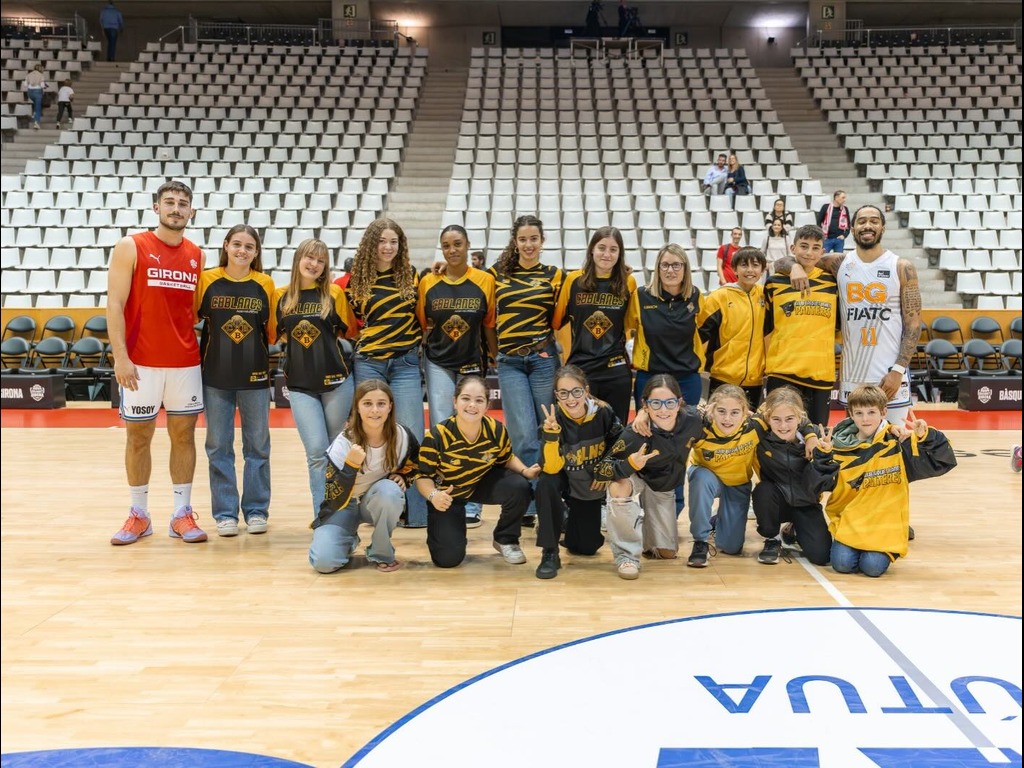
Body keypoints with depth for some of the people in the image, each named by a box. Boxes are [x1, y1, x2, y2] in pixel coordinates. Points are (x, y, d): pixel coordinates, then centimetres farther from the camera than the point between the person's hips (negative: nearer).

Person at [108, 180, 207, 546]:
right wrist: (120, 356, -15)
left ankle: (182, 514, 15)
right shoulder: (131, 247, -3)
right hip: (141, 361, -3)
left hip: (186, 362, 4)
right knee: (139, 435, 5)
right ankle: (139, 515, 17)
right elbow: (115, 304, -7)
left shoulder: (197, 255, 9)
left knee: (184, 434, 6)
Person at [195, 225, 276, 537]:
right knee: (219, 446, 6)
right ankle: (225, 513, 17)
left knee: (257, 445, 7)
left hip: (255, 375, 0)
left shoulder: (265, 284, 1)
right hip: (215, 375, 0)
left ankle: (256, 510, 19)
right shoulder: (208, 280, -1)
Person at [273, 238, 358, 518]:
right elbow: (274, 334, 12)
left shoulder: (334, 293, 0)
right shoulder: (281, 296, 4)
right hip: (300, 384, 0)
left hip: (336, 381, 0)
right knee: (317, 451, -8)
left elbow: (350, 331, 6)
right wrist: (295, 338, -1)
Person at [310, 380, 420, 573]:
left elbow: (416, 463, 9)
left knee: (389, 491, -35)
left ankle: (382, 554, -10)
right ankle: (349, 541, 12)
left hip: (381, 502, 2)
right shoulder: (343, 443, -24)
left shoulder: (402, 436, -16)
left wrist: (402, 477, -12)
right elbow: (335, 501, -29)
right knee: (324, 562, -24)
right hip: (344, 504, -2)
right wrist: (351, 465, -42)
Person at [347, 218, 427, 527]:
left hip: (406, 363, 0)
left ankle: (416, 510, 3)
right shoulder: (357, 279, 3)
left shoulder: (410, 275, 4)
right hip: (369, 363, 0)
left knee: (411, 436, -4)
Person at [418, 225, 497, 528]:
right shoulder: (428, 283, -1)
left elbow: (490, 326, 1)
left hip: (472, 365, 0)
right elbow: (421, 326, 5)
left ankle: (470, 506, 15)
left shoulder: (485, 281, -3)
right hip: (438, 364, 0)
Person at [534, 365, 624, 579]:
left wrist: (608, 469, -11)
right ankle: (550, 552, -23)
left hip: (592, 485, 2)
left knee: (586, 547, 0)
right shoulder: (554, 418, -25)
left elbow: (620, 442, 0)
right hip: (566, 481, -2)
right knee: (547, 483, -36)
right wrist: (551, 433, -45)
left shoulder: (603, 412, -20)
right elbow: (551, 468, -33)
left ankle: (570, 519, 35)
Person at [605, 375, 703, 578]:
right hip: (637, 477, -4)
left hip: (665, 487, 4)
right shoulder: (635, 435, -37)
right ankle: (627, 555, -23)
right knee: (618, 488, -40)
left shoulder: (692, 421, -26)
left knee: (667, 552, 9)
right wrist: (630, 464, -48)